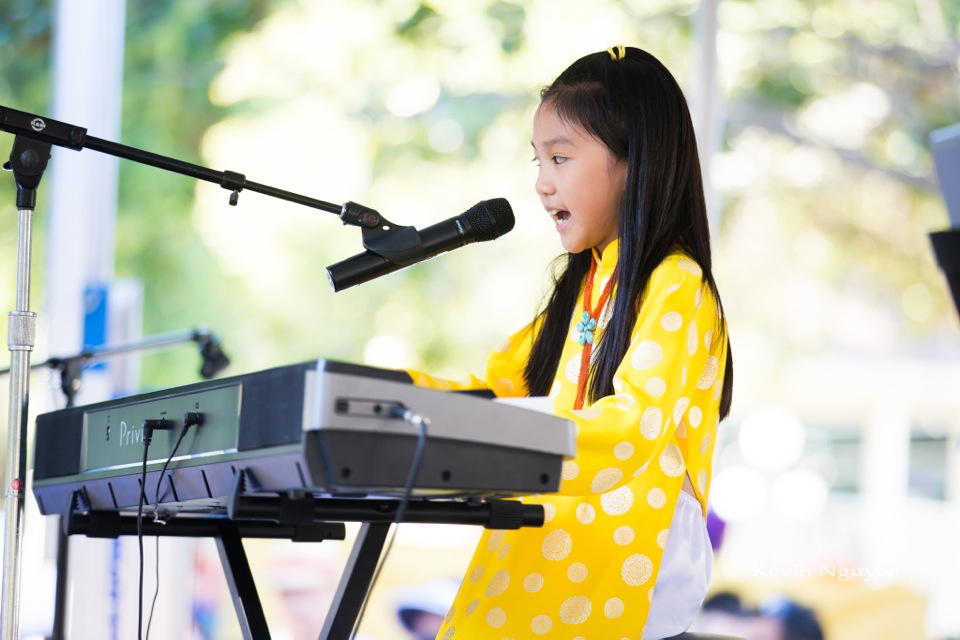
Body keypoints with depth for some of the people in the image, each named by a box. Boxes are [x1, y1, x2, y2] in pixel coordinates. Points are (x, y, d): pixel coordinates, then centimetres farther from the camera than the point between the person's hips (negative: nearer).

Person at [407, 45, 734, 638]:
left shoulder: (676, 287, -7)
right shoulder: (581, 286, 19)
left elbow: (629, 428, -21)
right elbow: (495, 388, 19)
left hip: (617, 569, -7)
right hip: (542, 557, 7)